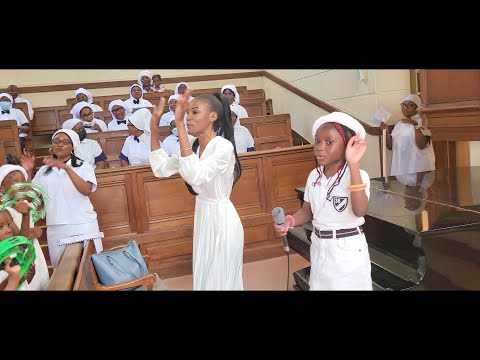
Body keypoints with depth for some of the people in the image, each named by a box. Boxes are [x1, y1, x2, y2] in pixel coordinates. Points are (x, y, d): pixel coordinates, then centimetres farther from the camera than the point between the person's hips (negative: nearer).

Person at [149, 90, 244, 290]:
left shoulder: (223, 146, -22)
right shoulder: (194, 147, 5)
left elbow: (195, 176, -37)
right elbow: (160, 169, 5)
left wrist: (179, 124, -38)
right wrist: (154, 125, -1)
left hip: (220, 219, -8)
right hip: (202, 217, 8)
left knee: (220, 281, 7)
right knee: (205, 278, 21)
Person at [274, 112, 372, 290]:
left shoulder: (358, 175, -17)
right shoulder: (314, 175, 0)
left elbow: (359, 211, -34)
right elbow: (307, 211, 6)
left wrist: (354, 165, -40)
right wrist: (290, 220, -15)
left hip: (349, 249, -5)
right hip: (319, 247, 5)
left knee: (348, 286, 10)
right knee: (320, 285, 19)